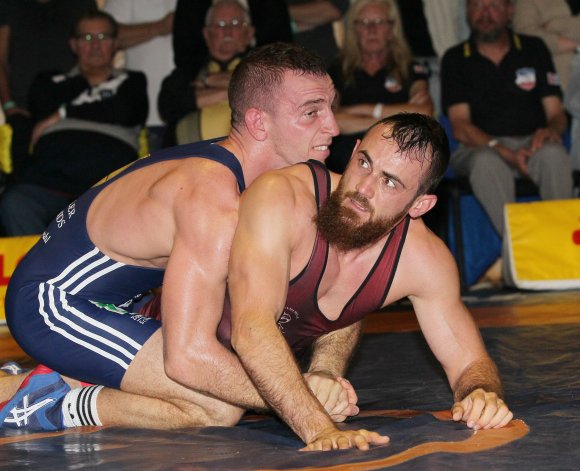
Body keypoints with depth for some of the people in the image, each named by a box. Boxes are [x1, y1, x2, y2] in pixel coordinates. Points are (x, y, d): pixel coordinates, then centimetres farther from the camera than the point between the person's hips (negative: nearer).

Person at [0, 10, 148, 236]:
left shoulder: (132, 82, 28)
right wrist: (84, 80, 22)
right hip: (50, 173, 1)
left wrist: (64, 113, 13)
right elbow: (43, 110, 10)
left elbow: (124, 113, 7)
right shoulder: (51, 81, 32)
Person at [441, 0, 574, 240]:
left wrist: (551, 130, -16)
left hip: (531, 143, 1)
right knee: (486, 162, -38)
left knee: (553, 154, -35)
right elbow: (460, 127, 0)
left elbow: (557, 114, 12)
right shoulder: (455, 59, 11)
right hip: (481, 147, -1)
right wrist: (507, 154, -18)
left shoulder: (534, 49, 16)